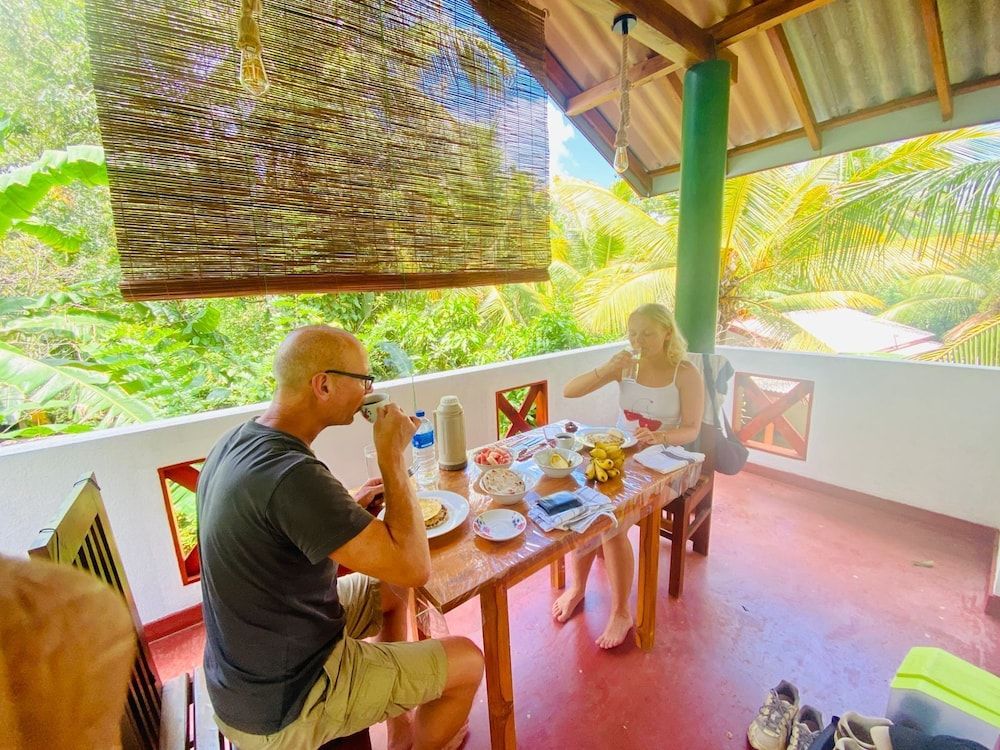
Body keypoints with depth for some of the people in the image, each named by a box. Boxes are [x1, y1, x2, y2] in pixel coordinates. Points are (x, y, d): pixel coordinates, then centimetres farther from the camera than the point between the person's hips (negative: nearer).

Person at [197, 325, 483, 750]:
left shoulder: (238, 442, -6)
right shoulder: (292, 474, -35)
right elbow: (414, 568, -31)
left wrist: (350, 508, -1)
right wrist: (392, 456, -24)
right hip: (282, 707, -8)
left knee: (388, 591, 24)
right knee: (467, 662, 3)